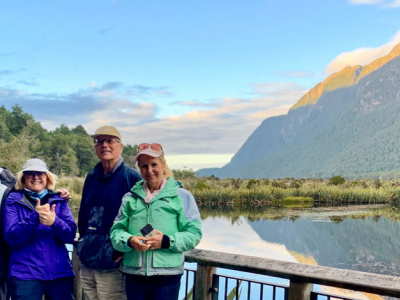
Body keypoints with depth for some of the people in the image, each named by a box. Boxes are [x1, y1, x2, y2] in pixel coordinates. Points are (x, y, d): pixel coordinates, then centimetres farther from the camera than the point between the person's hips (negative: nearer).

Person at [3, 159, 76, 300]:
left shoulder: (58, 200, 10)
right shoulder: (14, 200, 5)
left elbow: (70, 235, 0)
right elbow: (10, 237, -6)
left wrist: (54, 222, -19)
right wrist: (34, 217, -19)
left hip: (60, 272, 2)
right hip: (26, 274, -2)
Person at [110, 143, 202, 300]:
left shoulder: (181, 196, 5)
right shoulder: (130, 197, 14)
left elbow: (194, 233, -1)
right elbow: (116, 231, 9)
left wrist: (166, 241, -16)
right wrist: (129, 241, -13)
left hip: (167, 277, -2)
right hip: (134, 275, 3)